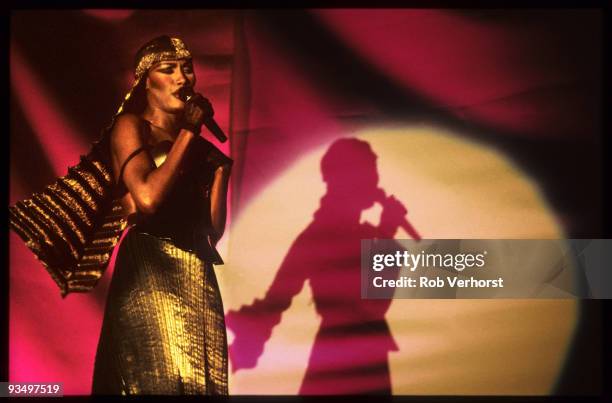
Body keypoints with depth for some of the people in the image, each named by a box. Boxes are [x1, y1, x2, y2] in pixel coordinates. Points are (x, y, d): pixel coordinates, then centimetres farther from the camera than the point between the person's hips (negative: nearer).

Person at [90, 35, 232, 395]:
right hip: (150, 272, -6)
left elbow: (214, 230, 12)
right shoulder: (131, 126, 3)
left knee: (204, 382, 2)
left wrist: (221, 164, 5)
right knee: (165, 381, -10)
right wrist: (189, 132, -8)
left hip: (199, 276, 6)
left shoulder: (199, 146, 18)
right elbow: (148, 199, -16)